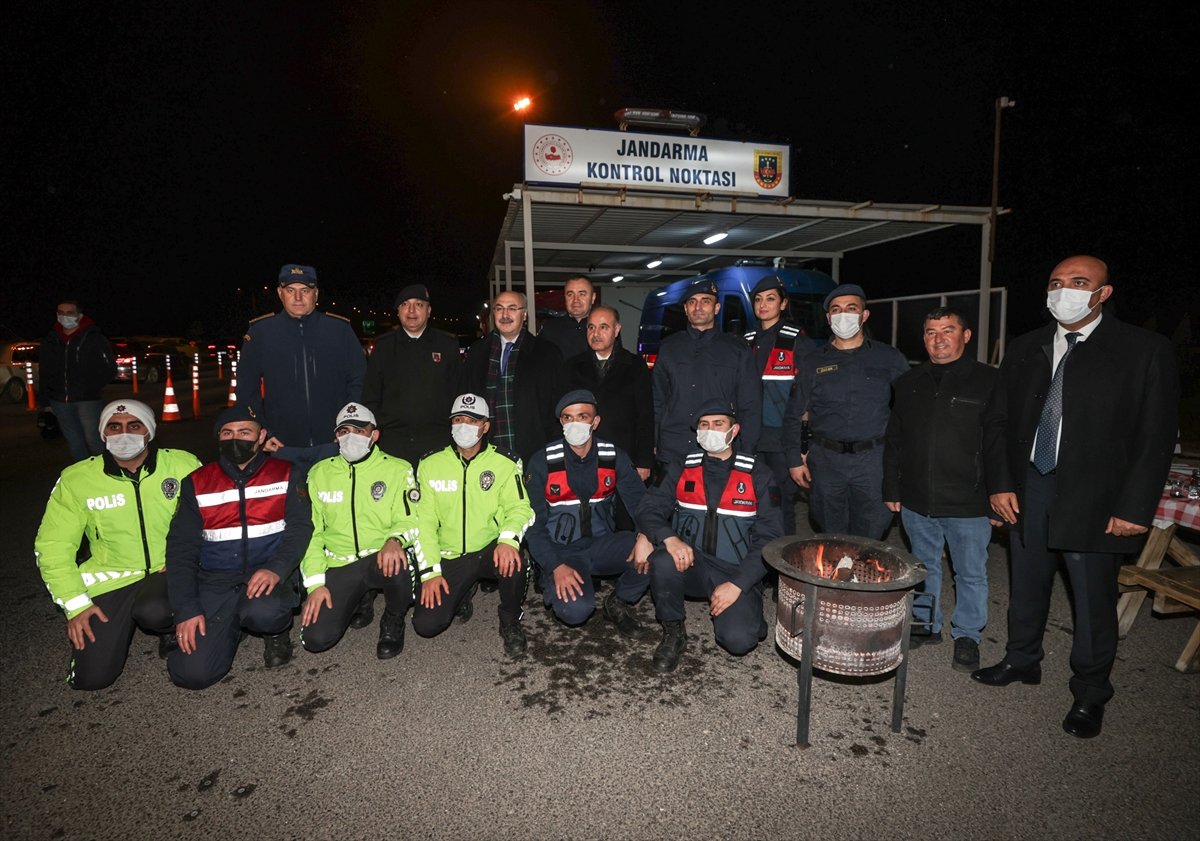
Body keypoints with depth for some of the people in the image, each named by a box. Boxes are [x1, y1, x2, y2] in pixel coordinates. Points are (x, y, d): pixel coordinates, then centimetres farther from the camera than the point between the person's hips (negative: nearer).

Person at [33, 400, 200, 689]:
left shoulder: (183, 465, -9)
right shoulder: (75, 480, -4)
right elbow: (52, 546, 1)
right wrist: (75, 604, -5)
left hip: (169, 571, -2)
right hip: (111, 581, 2)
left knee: (153, 610, -35)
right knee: (93, 676, -5)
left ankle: (171, 628, 4)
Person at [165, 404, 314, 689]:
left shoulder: (284, 474, 4)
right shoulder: (197, 483, 9)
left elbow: (300, 526, -6)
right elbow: (181, 548, 5)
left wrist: (276, 568, -25)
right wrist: (186, 609, -7)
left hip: (268, 574, -2)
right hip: (215, 582, 2)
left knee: (263, 612, -37)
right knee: (192, 672, -14)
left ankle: (278, 630, 2)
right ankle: (232, 624, 18)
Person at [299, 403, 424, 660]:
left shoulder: (397, 469, 0)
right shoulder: (319, 473, 8)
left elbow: (408, 520, -6)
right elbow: (311, 531, 7)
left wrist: (395, 539, -30)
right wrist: (315, 583, -3)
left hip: (381, 558, -2)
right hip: (339, 566, 3)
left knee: (395, 564, -38)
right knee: (315, 638, -16)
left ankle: (394, 619, -3)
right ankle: (358, 602, 19)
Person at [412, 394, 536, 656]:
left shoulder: (504, 463, -4)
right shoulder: (430, 464, 1)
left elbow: (519, 507, -12)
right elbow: (424, 519, -1)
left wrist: (508, 539, -35)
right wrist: (430, 571, -10)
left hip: (490, 549, -2)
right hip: (450, 558, 2)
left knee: (513, 562, -36)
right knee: (426, 624, -13)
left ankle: (510, 622, -3)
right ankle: (463, 591, 23)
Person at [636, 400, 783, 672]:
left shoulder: (757, 475, -1)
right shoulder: (683, 469, 5)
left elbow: (769, 537, -5)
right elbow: (649, 509, -4)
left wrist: (738, 583, -16)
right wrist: (669, 538, -27)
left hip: (736, 573, -2)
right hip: (690, 565, 2)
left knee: (738, 639, -26)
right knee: (663, 561, -31)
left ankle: (745, 613, 11)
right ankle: (673, 632, -5)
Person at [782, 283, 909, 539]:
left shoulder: (890, 359, 4)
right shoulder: (813, 363, 7)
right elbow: (793, 415, 8)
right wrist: (794, 459, 2)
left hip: (873, 460, -1)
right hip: (826, 460, 1)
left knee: (868, 539, 6)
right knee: (831, 541, 11)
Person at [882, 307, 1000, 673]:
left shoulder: (988, 381, -5)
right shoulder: (909, 383, 7)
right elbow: (893, 441, 11)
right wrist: (891, 488, 9)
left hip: (969, 504, -3)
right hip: (916, 501, 4)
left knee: (971, 572, 10)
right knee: (924, 567, 17)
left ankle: (967, 636, 28)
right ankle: (926, 624, 34)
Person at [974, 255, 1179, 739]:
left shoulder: (1144, 351, -5)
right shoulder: (1025, 349, 6)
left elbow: (1157, 437, -7)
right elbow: (997, 421, 8)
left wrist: (1135, 507, -12)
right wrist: (1000, 484, 0)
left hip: (1094, 498, -3)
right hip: (1028, 488, 4)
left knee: (1094, 599, 7)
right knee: (1027, 584, 17)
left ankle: (1089, 694, 27)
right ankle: (1022, 660, 38)